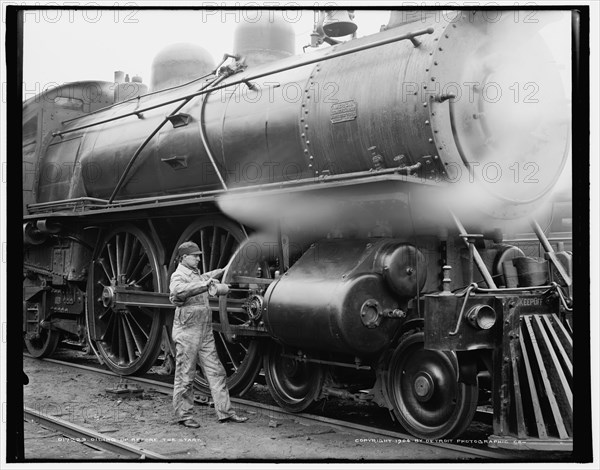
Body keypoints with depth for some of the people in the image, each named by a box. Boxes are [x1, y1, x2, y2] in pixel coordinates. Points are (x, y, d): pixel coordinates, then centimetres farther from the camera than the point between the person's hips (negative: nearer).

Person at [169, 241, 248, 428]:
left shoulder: (197, 275, 18)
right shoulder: (178, 276, -9)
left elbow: (207, 277, 43)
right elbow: (178, 290, -33)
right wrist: (204, 285, -40)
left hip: (205, 333, 8)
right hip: (186, 333, -8)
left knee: (216, 372, 7)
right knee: (185, 376, 0)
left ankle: (225, 412, 12)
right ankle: (184, 415, 11)